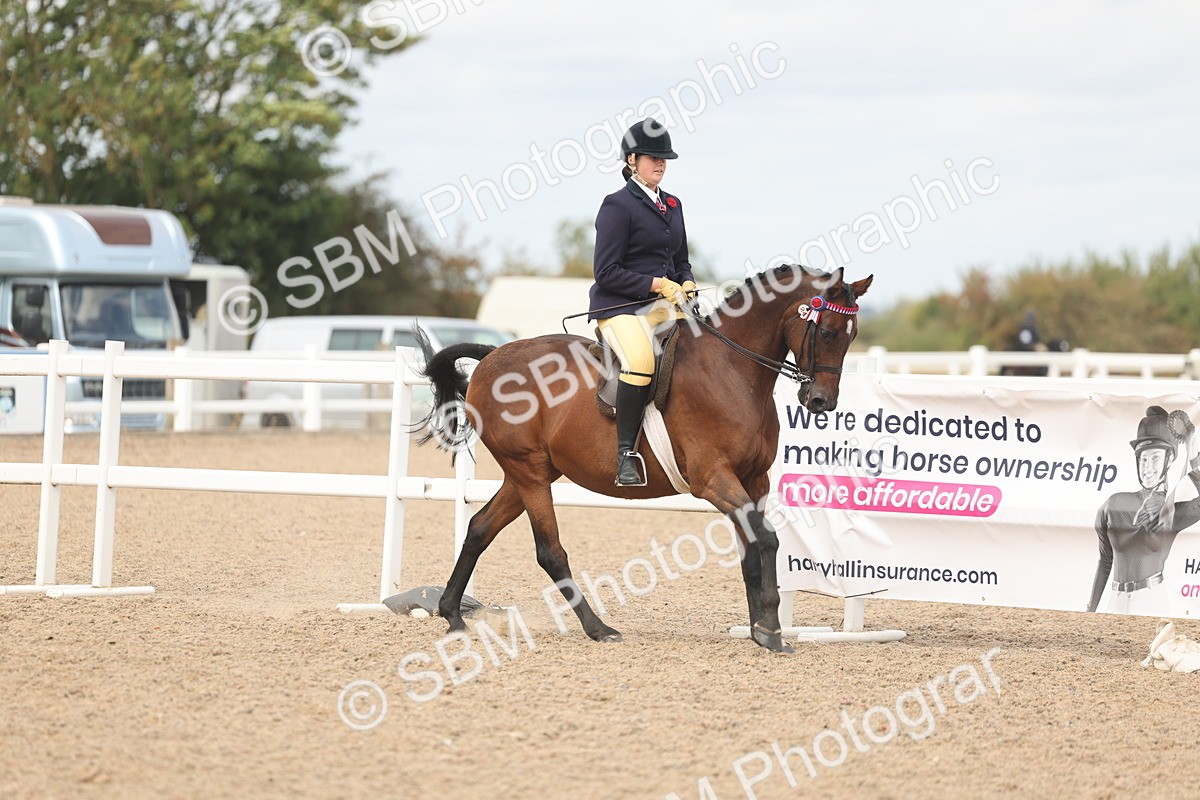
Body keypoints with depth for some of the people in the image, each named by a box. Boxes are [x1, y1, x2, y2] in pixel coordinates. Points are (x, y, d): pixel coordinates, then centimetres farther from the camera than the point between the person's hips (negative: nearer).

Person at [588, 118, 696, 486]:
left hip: (664, 304, 7)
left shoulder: (672, 205, 18)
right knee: (640, 359, -36)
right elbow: (606, 272, -11)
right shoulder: (617, 205, -6)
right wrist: (657, 284, -17)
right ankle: (626, 456, -31)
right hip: (619, 305, -7)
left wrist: (686, 284, 3)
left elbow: (681, 262, 26)